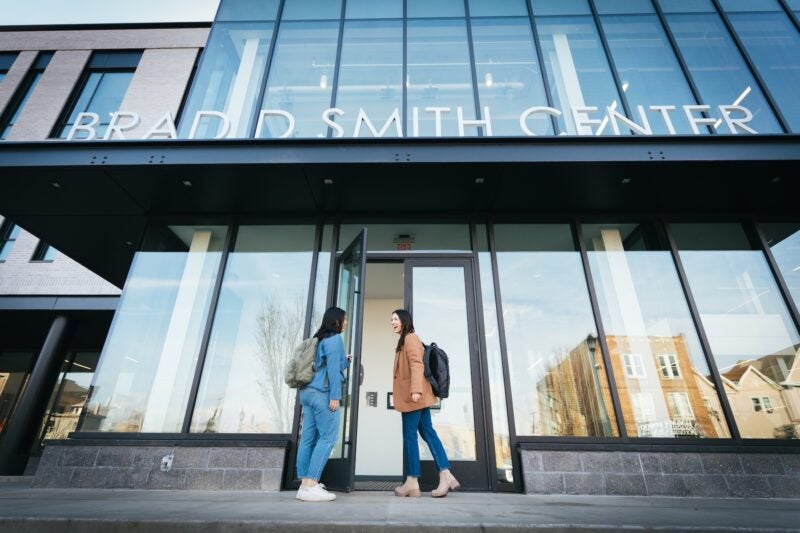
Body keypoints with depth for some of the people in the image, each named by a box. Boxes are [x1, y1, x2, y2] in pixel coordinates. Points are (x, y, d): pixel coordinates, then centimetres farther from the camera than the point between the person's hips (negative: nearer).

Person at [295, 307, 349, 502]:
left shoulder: (319, 339, 22)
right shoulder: (335, 338, -5)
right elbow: (333, 368, -14)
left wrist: (345, 361, 34)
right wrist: (335, 395, -17)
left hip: (308, 391, 9)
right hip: (322, 392, -9)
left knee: (309, 437, 6)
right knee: (327, 437, -8)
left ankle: (305, 485, 9)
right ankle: (311, 486, -12)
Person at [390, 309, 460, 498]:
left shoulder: (410, 337, -7)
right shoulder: (405, 340, 23)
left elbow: (416, 365, -19)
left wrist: (416, 390, -28)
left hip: (414, 394, -10)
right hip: (415, 395, 10)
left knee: (409, 435, -4)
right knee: (428, 432, 5)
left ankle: (412, 482, 3)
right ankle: (445, 475, 3)